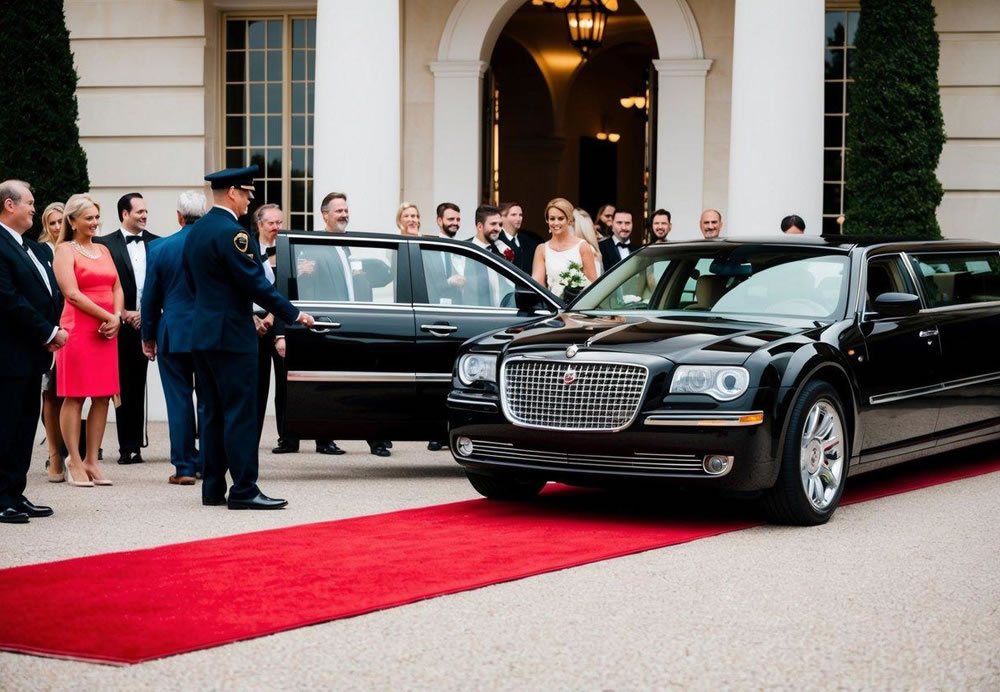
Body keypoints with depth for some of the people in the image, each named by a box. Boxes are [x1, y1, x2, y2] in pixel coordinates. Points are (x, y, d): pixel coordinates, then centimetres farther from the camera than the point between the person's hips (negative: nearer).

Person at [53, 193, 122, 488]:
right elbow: (72, 294, -12)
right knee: (75, 397, -3)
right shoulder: (65, 250, -2)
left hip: (107, 331, 6)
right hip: (78, 329, -6)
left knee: (103, 397, 4)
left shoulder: (103, 250, 18)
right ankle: (75, 463, 2)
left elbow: (117, 288, 15)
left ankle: (92, 461, 10)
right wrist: (107, 316, -13)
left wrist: (117, 317, -4)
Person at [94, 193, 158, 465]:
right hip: (122, 326, -2)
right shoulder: (106, 244, -1)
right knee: (126, 387, 3)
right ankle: (129, 446, 8)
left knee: (137, 386, 6)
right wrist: (124, 315, -10)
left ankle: (132, 445, 12)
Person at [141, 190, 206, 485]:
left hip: (174, 335, -1)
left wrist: (148, 337, 10)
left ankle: (184, 467, 3)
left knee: (179, 402, 3)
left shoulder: (159, 248, -5)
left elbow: (150, 298, 0)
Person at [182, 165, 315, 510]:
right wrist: (293, 314, -10)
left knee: (214, 414, 12)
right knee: (240, 414, -7)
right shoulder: (231, 232, -16)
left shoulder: (195, 232, 12)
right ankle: (243, 491, -7)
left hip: (202, 335, 9)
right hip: (231, 336, -9)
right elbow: (255, 283, -17)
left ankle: (213, 488, 14)